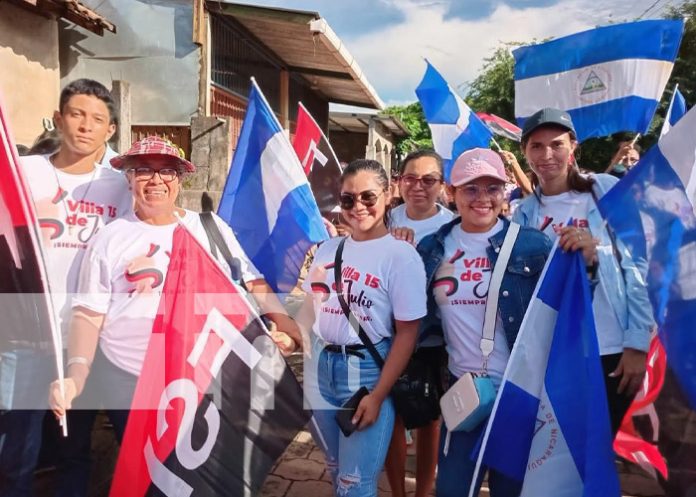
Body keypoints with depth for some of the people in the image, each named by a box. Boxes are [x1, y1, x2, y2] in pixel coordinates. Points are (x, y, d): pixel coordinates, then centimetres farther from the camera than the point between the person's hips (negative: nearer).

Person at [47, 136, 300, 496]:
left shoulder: (210, 227, 2)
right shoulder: (110, 239, -1)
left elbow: (251, 278, 4)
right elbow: (88, 314, -3)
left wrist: (280, 318, -10)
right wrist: (76, 375, -16)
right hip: (127, 386, -1)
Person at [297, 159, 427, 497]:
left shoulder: (401, 255, -11)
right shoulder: (327, 249, 5)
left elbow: (407, 333, -13)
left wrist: (377, 396, -15)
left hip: (369, 371, -5)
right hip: (321, 369, 5)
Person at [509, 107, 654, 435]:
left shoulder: (607, 191, -3)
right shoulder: (524, 213, 3)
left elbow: (637, 267, -4)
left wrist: (637, 343, -8)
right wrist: (584, 255, -18)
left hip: (612, 350, -2)